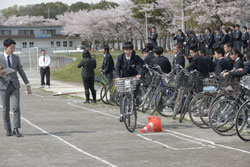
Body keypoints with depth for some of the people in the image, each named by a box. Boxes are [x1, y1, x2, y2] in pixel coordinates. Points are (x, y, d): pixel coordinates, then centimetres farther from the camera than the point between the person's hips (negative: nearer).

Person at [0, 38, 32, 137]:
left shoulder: (16, 58, 6)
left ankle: (16, 130, -9)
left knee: (16, 107, -11)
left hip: (15, 86, 2)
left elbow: (21, 71, 10)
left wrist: (28, 85, 6)